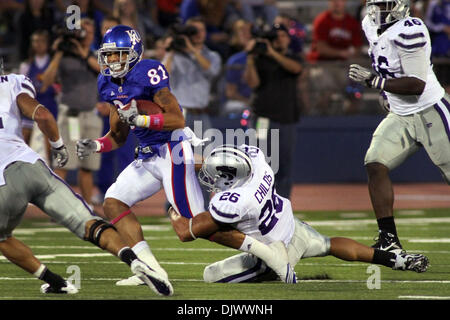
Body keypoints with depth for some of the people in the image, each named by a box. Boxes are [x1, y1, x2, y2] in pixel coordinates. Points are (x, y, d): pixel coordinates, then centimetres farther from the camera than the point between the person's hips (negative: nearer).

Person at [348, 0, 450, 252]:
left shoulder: (409, 31, -22)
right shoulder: (371, 26, 5)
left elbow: (417, 85, -24)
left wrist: (373, 80, -24)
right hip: (400, 116, 8)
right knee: (375, 164, -7)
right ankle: (389, 239, -4)